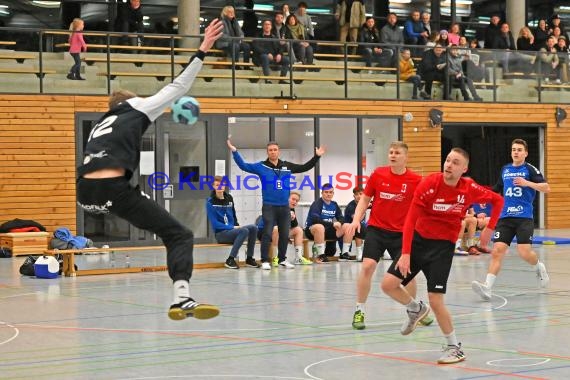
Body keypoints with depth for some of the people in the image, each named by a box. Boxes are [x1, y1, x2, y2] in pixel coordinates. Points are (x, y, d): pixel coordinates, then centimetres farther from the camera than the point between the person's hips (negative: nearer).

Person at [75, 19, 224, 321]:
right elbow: (177, 87, 20)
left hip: (85, 192, 6)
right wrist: (202, 51, 24)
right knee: (179, 236, -2)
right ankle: (182, 298, -23)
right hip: (113, 189, -6)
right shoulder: (135, 110, 19)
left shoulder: (99, 125, 33)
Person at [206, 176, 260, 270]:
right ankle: (230, 260, -27)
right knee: (244, 231, -30)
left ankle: (249, 258, -10)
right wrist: (233, 227, -16)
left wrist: (237, 226, 4)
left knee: (253, 228, -18)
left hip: (232, 230, 6)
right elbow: (215, 223, -12)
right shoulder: (210, 202, -7)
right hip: (221, 234, -6)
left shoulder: (229, 198, 12)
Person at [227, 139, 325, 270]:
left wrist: (317, 156, 11)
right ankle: (265, 261, 1)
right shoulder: (261, 166, -1)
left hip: (284, 206, 4)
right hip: (269, 206, -4)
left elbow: (305, 167, 15)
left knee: (284, 234, 10)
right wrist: (234, 150, -15)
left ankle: (282, 259, 23)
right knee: (267, 233, -6)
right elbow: (243, 165, -6)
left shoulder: (287, 166, 7)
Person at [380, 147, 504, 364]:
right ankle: (416, 309, 25)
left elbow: (498, 200, 8)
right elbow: (410, 220, -16)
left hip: (443, 246, -2)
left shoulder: (469, 189, -11)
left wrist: (489, 228, -2)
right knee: (388, 284, -6)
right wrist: (405, 253, -23)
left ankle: (454, 347, 8)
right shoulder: (428, 184, -15)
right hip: (418, 239, 2)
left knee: (435, 300, -11)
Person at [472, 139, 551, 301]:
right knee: (497, 251, -11)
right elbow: (498, 190, 33)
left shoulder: (530, 169, 1)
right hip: (505, 217, 4)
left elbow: (547, 188, -10)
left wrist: (528, 183, -21)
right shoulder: (505, 170, 16)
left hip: (524, 217, -4)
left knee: (524, 252, -14)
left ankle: (539, 267, 21)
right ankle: (487, 287, -18)